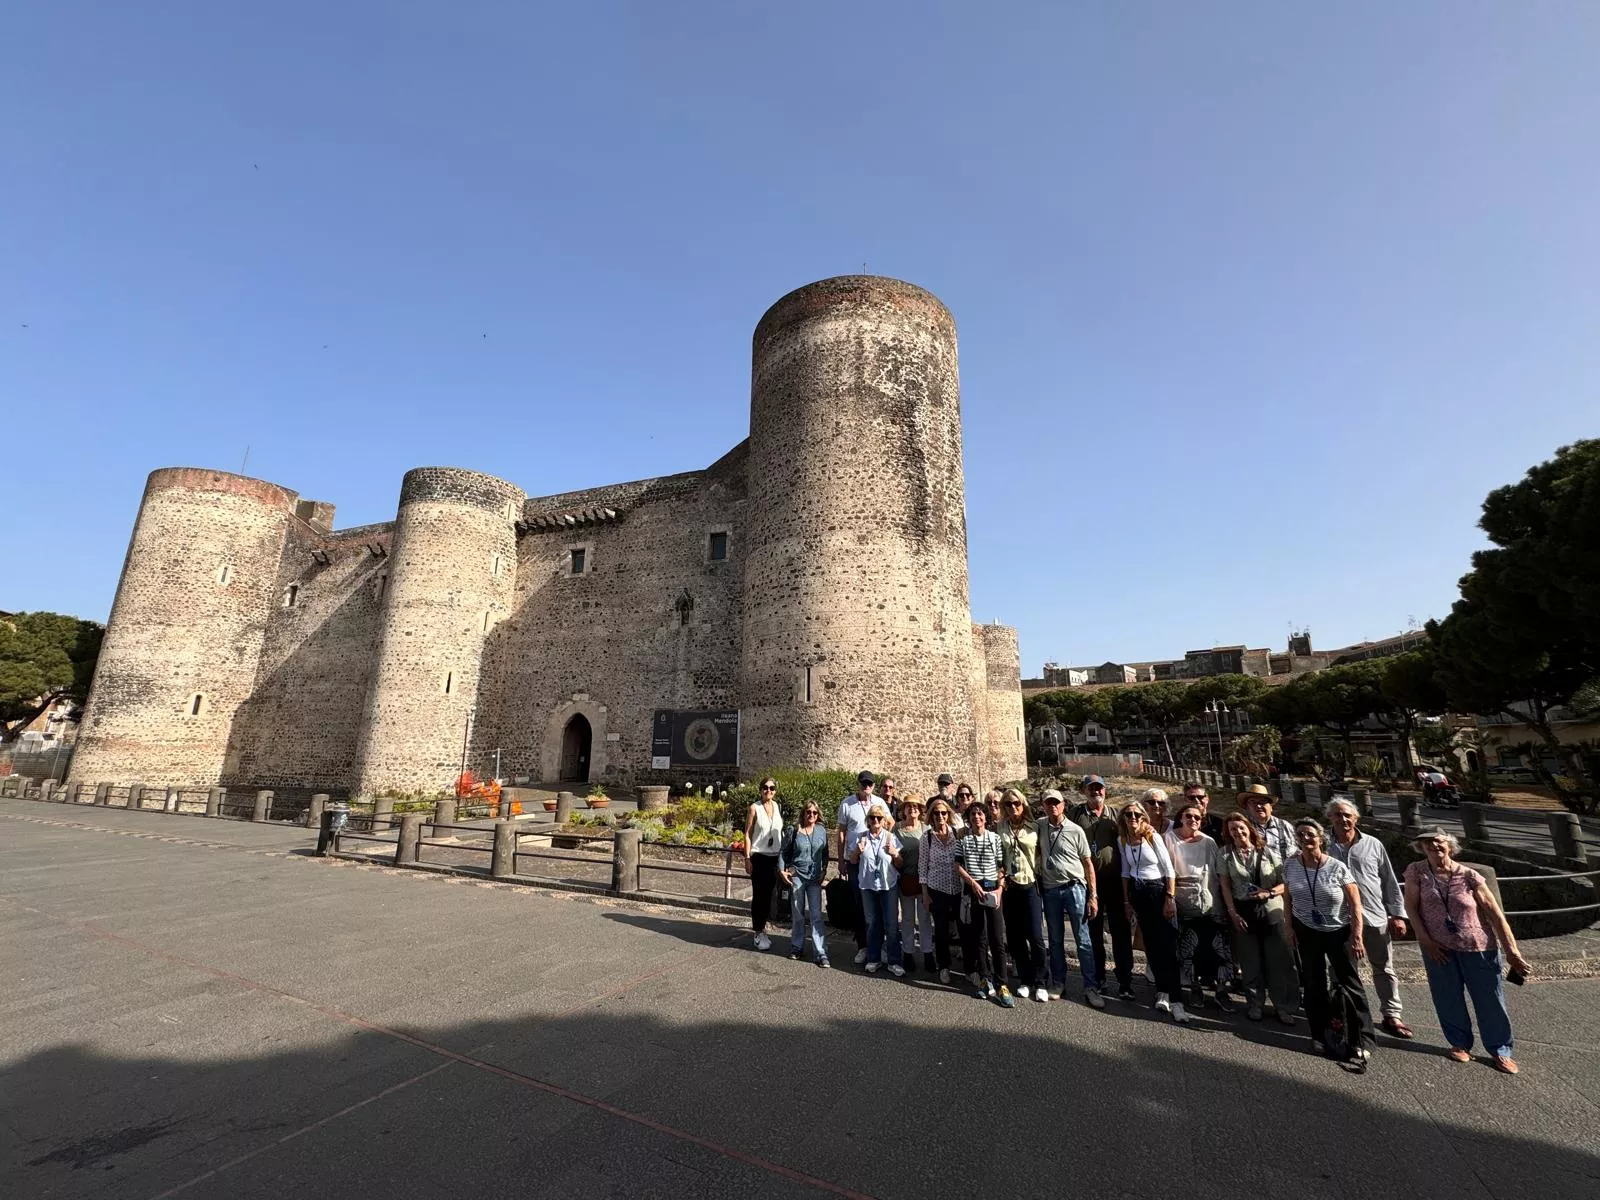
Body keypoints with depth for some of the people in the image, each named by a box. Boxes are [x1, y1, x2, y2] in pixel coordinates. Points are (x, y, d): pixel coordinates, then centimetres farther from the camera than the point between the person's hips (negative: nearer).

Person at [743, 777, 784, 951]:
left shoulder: (778, 807, 5)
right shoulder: (755, 808, -6)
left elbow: (781, 832, 12)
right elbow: (747, 834, -5)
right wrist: (747, 858, -11)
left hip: (774, 857, 4)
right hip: (759, 856, -4)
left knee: (768, 894, 10)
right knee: (758, 895, 1)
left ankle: (762, 928, 24)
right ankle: (758, 933, 12)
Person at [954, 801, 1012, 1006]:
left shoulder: (995, 838, 2)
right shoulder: (963, 839, 3)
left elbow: (1001, 866, 1)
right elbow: (958, 866, 2)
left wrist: (1000, 889, -10)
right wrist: (973, 883, -10)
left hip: (992, 889, -1)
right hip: (971, 891, 1)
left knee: (997, 939, -4)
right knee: (978, 937, 7)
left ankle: (1001, 985, 2)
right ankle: (985, 980, 18)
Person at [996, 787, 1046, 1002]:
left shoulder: (1034, 828, 0)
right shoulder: (999, 828, 1)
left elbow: (1042, 855, 3)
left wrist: (1042, 879, -3)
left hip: (1031, 886, -1)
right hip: (1009, 887, 2)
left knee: (1035, 936, -4)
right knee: (1015, 937, 7)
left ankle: (1040, 983, 11)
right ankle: (1025, 980, 22)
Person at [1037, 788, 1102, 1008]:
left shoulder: (1075, 830, -6)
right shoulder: (1039, 826, 0)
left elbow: (1088, 863, -2)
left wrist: (1093, 896, -5)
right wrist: (1038, 885, 6)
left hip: (1074, 888, -2)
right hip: (1050, 890, 3)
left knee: (1083, 940, -1)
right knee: (1055, 940, 12)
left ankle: (1091, 987, 8)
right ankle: (1058, 983, 23)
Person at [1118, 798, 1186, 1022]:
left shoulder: (1153, 837, -10)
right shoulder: (1122, 840, 3)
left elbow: (1169, 870, -8)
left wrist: (1170, 899, -13)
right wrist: (1126, 901, 10)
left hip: (1158, 891, -4)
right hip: (1137, 894, 4)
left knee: (1167, 945, -7)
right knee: (1151, 945, 9)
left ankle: (1175, 1000, -4)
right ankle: (1163, 992, 21)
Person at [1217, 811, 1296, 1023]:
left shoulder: (1267, 852, -1)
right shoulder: (1226, 853, 1)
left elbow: (1285, 883, 1)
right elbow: (1225, 885, 1)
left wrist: (1269, 892, -16)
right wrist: (1232, 913, -5)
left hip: (1270, 910, -1)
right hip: (1242, 911, 1)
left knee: (1279, 960, 1)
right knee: (1250, 961, 9)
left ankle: (1284, 1006, 16)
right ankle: (1255, 1004, 22)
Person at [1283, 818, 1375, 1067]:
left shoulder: (1337, 867, -17)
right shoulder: (1290, 866, -8)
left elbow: (1355, 904, -12)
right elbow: (1289, 899, 4)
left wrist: (1357, 937, -15)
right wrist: (1290, 928, 2)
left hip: (1339, 932, -3)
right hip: (1306, 932, 3)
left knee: (1350, 983, 0)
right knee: (1313, 983, 10)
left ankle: (1362, 1040, 14)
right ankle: (1321, 1035, 24)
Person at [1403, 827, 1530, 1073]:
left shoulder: (1469, 876, -10)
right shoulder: (1416, 872, -10)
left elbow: (1495, 913, -7)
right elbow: (1411, 906, -7)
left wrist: (1511, 950, -12)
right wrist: (1426, 941, -10)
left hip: (1478, 946, 0)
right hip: (1438, 948, 0)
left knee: (1490, 999, 9)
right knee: (1448, 999, 10)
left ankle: (1500, 1050, 28)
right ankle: (1460, 1043, 29)